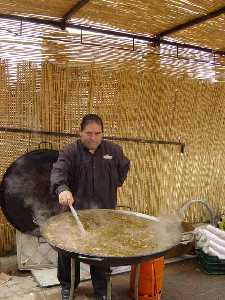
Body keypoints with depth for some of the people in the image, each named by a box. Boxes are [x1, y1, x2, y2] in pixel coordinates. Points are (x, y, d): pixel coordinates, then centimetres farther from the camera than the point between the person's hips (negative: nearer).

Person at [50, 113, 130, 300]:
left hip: (104, 211, 2)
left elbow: (124, 167, 20)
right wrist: (62, 189, -43)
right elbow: (58, 171, -23)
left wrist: (114, 184, 9)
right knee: (68, 250, 8)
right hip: (75, 210, -1)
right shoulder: (70, 152, -8)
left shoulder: (114, 150, 3)